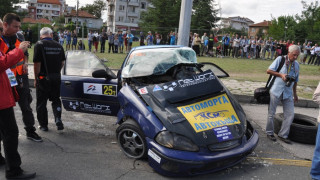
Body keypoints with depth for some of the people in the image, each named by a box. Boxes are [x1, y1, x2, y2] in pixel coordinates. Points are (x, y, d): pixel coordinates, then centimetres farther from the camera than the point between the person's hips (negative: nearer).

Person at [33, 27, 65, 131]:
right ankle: (58, 118, 0)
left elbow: (37, 63, -14)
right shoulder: (59, 46, 3)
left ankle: (43, 125, 17)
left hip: (43, 78, -4)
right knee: (56, 99, 18)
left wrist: (36, 79, -4)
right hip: (56, 78, 4)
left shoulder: (39, 45, -11)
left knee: (41, 102, 9)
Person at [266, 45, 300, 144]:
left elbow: (295, 80, 21)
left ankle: (283, 135, 13)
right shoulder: (280, 59, -3)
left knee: (290, 114, 1)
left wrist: (295, 94, 24)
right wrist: (280, 74, -14)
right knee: (271, 113, 4)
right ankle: (269, 132, 21)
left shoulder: (296, 65, 12)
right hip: (276, 91, -4)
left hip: (288, 93, 5)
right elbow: (268, 70, -5)